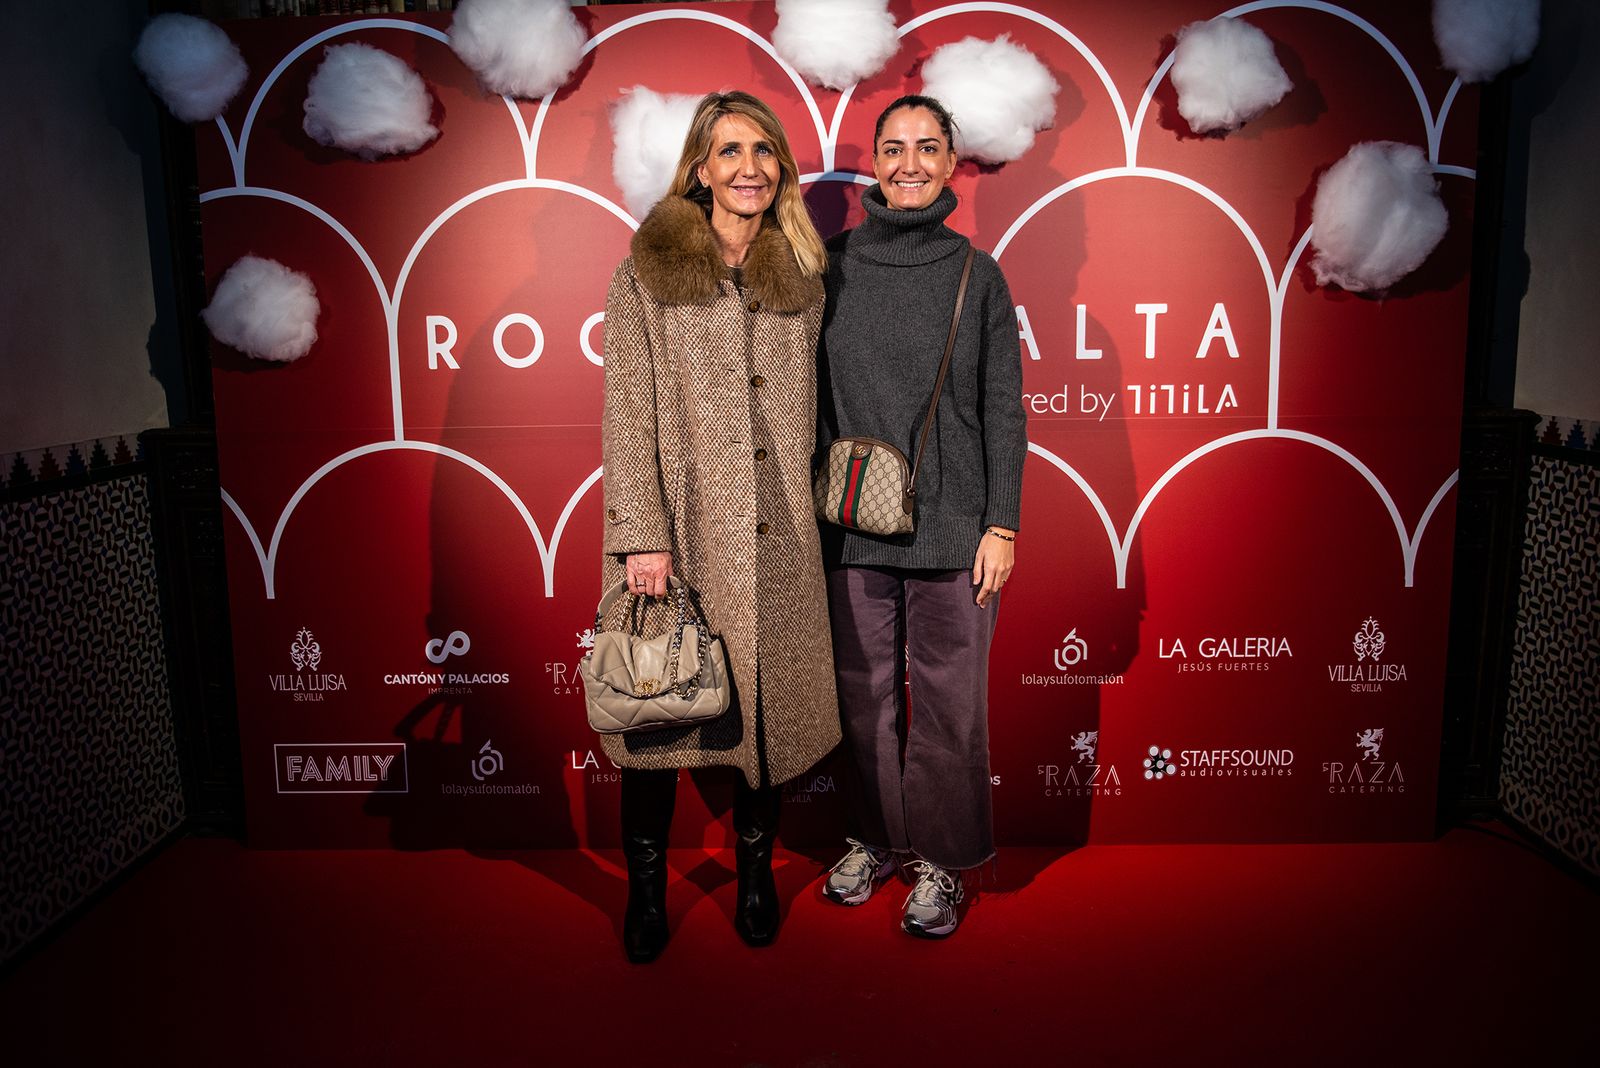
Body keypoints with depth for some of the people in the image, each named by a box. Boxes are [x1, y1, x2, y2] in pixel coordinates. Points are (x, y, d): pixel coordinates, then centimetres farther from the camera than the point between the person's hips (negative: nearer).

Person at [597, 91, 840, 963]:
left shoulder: (802, 281, 12)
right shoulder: (646, 276, 1)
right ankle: (646, 884, 24)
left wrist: (810, 510, 10)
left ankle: (755, 869, 29)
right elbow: (627, 416, -5)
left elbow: (805, 410, 15)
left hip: (777, 536, 3)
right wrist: (642, 535, -12)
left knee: (771, 702, 8)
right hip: (680, 529, -3)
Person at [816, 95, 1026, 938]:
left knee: (949, 697, 4)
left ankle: (943, 858, 22)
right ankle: (877, 836, 31)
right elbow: (807, 395, 7)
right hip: (850, 523, 1)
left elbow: (1002, 410, 2)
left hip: (950, 524, -1)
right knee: (864, 692, 11)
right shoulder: (831, 267, 5)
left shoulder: (977, 275, 3)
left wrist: (1002, 525, -4)